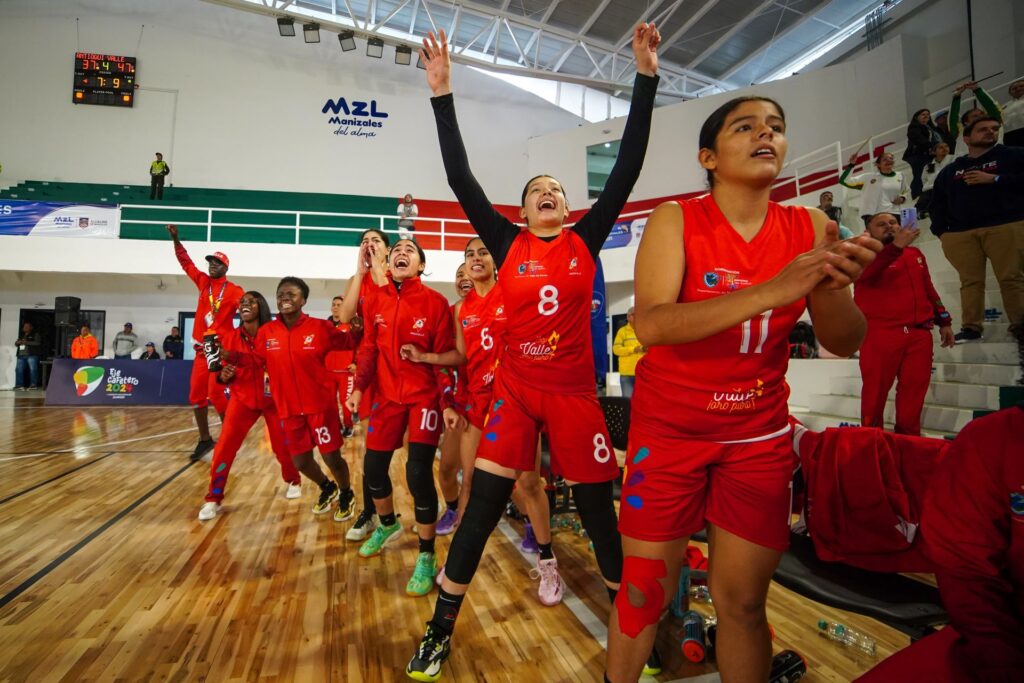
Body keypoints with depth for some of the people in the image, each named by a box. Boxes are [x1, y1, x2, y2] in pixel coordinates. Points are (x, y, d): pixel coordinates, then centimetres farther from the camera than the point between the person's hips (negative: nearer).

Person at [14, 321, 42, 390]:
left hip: (32, 355, -6)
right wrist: (18, 342, 0)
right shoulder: (22, 336, 24)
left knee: (33, 369, -10)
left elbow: (38, 343, -8)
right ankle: (19, 385, 3)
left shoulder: (35, 335, 6)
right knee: (19, 369, 0)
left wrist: (27, 342, -15)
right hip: (21, 356, 6)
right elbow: (16, 344, 24)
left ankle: (33, 384, -11)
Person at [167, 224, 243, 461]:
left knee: (215, 393, -9)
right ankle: (205, 439, 20)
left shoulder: (233, 290, -5)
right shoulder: (203, 282, 10)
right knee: (196, 395, 8)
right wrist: (175, 239, 7)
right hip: (202, 347, 6)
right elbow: (186, 263, 16)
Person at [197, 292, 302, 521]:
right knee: (224, 446, -6)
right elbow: (223, 371, 5)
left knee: (283, 444, 5)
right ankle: (213, 499, 10)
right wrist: (224, 376, -16)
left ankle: (293, 481, 33)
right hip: (242, 398, 2)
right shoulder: (230, 338, -4)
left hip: (273, 399, -2)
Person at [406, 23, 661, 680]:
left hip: (575, 392, 0)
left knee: (598, 512, 10)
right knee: (480, 511, 3)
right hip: (515, 390, 0)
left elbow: (629, 165, 0)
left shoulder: (587, 240, 3)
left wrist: (646, 74, -1)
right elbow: (461, 178, -2)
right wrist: (443, 92, -5)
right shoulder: (508, 244, 3)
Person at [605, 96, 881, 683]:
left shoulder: (810, 227, 1)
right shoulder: (675, 220, -9)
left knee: (743, 600, 9)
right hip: (669, 429, -2)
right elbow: (650, 324, -25)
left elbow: (844, 343, -3)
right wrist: (772, 291, -33)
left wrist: (831, 287, -24)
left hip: (760, 435, 3)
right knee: (645, 591, 6)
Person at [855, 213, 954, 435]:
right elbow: (865, 272, -23)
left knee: (914, 391, 7)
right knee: (875, 391, -2)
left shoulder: (915, 254, 20)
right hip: (880, 334, -5)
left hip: (919, 334, 6)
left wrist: (944, 321, 22)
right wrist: (895, 247, -33)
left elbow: (929, 290, 25)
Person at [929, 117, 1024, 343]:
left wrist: (994, 179, -7)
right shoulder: (950, 171, 21)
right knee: (970, 281, -2)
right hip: (959, 233, 2)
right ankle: (971, 327, -1)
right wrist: (940, 230, 7)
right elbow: (937, 203, 19)